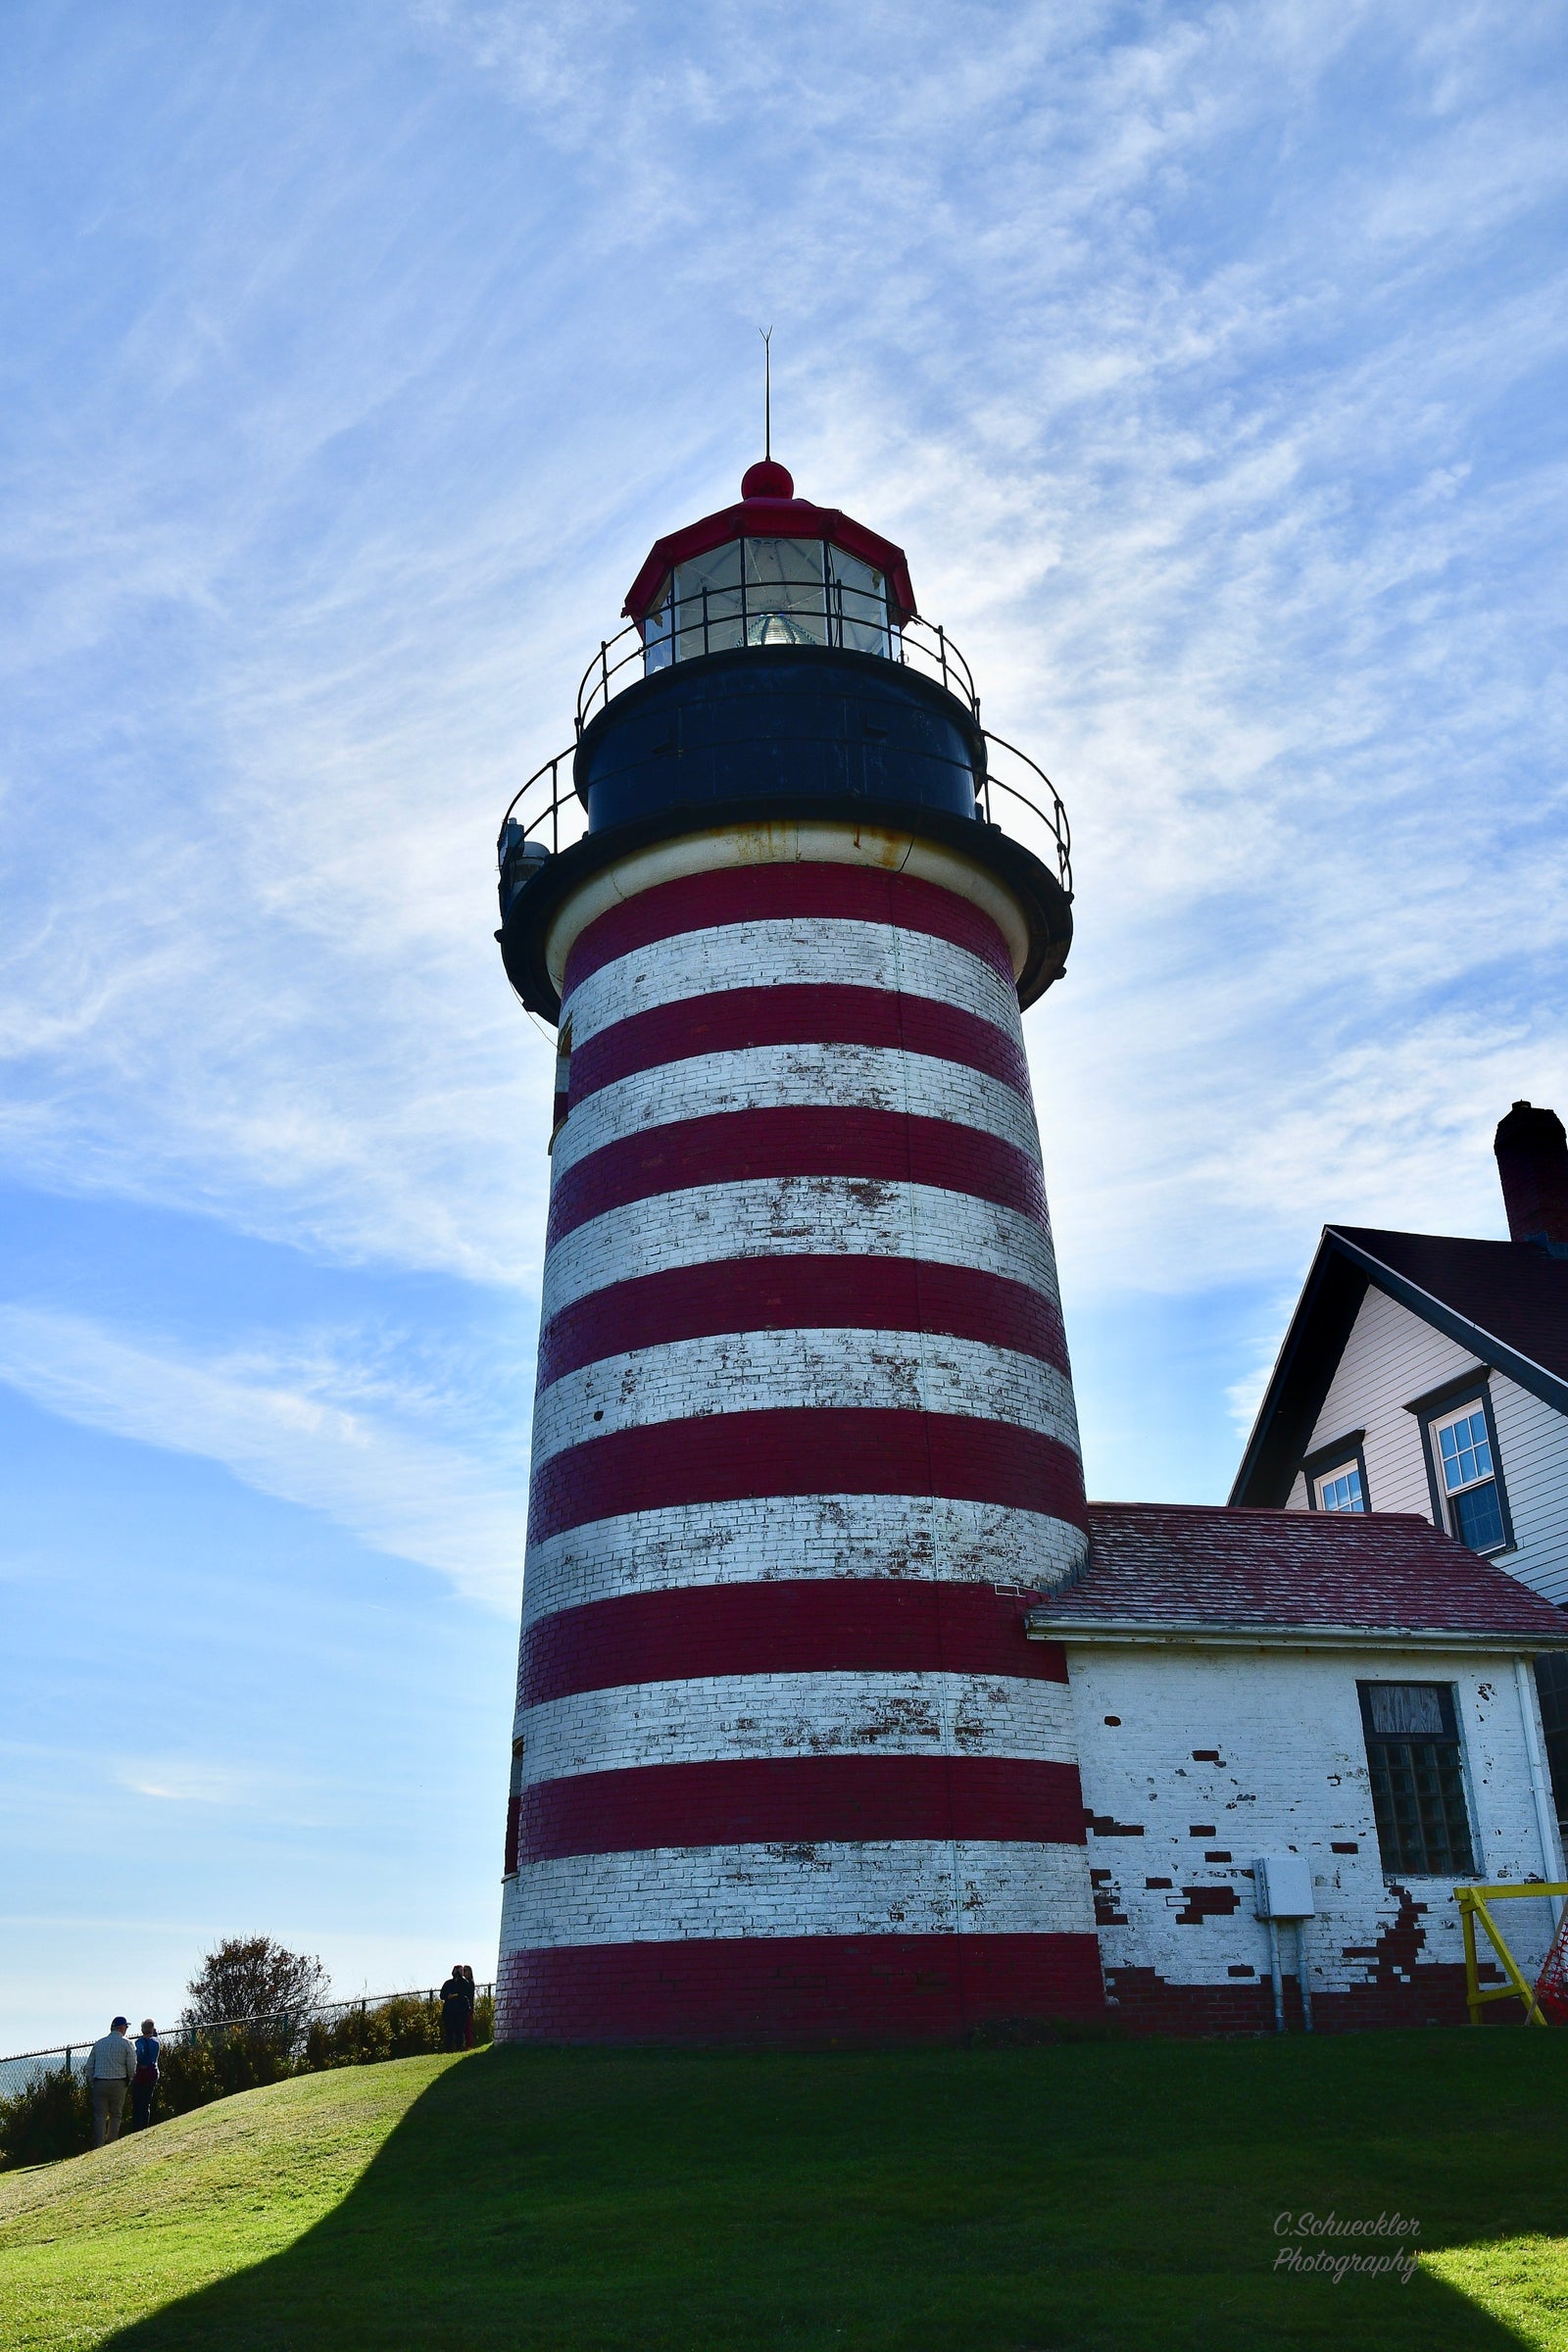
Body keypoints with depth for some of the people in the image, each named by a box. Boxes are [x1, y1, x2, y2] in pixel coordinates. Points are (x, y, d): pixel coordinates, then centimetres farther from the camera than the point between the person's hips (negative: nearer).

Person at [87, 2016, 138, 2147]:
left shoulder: (98, 2043, 12)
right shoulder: (127, 2044, 0)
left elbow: (89, 2066, 11)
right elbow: (132, 2067, -3)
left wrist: (92, 2082, 17)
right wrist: (128, 2081, 13)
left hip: (99, 2083, 2)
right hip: (118, 2083, -2)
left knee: (100, 2116, 5)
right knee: (115, 2115, 10)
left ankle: (98, 2146, -2)